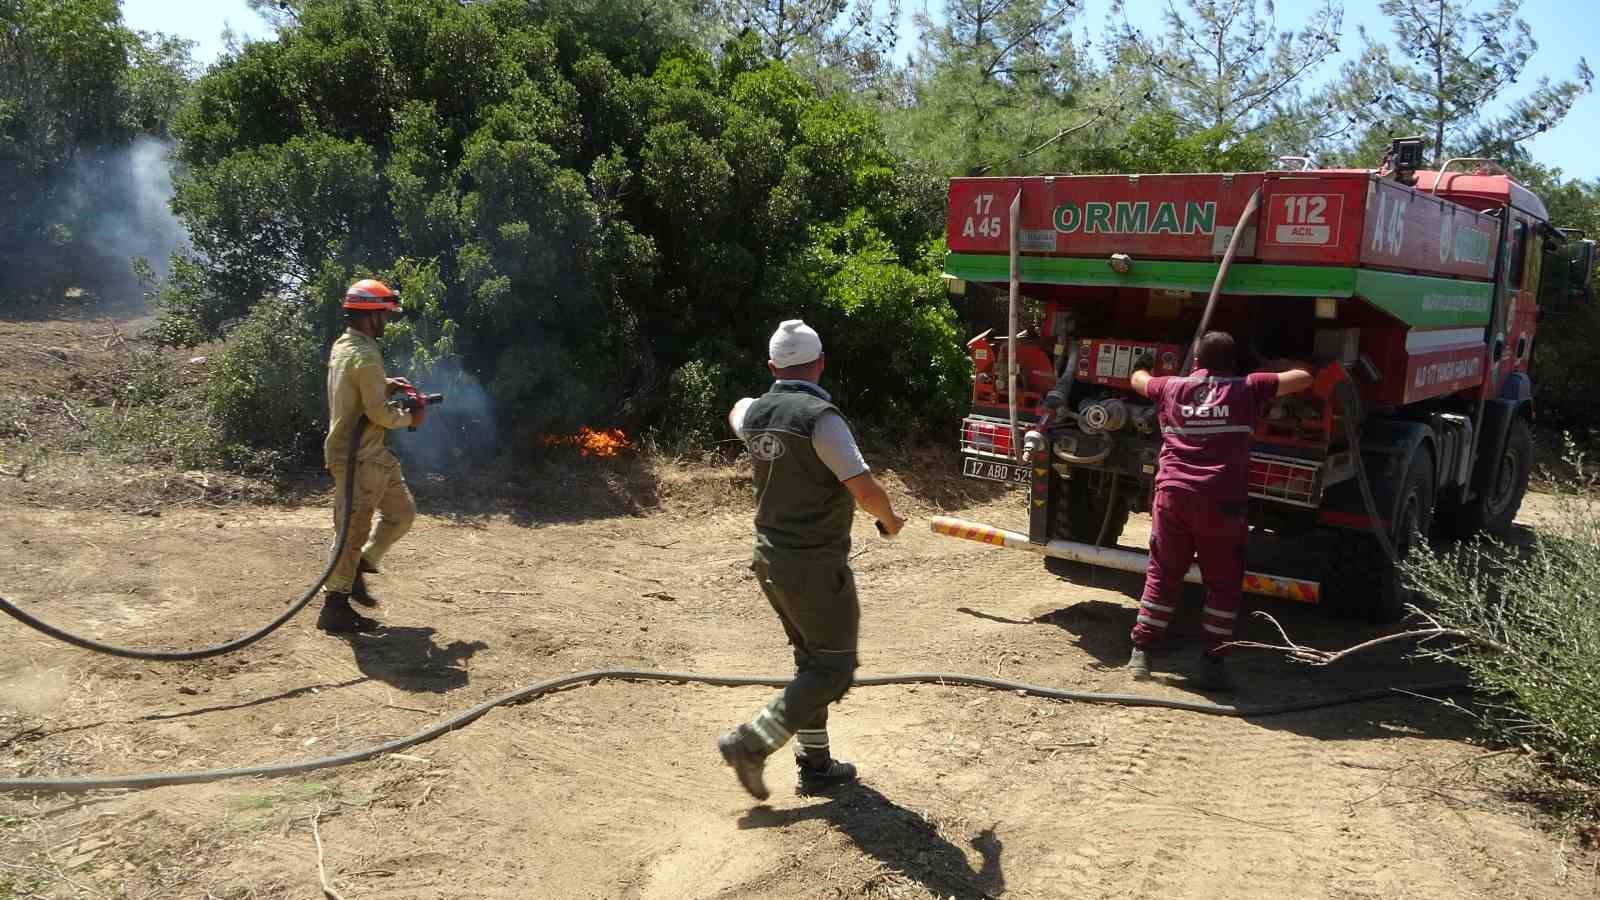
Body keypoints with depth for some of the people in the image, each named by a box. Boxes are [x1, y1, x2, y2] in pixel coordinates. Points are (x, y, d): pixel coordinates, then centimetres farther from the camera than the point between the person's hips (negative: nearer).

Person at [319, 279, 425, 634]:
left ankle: (358, 568, 22)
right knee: (353, 530, -2)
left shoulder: (342, 346, 10)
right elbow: (379, 413, -22)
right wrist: (410, 418, -5)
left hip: (372, 454, 10)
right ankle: (335, 608, 7)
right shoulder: (365, 356, -20)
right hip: (359, 458, -10)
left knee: (402, 511, 18)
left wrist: (384, 385, 11)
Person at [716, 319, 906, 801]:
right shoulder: (819, 416, -20)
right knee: (833, 669, 2)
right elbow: (865, 490, -24)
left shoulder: (755, 413, 3)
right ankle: (750, 743, -3)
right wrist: (889, 520, -4)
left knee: (811, 661, 19)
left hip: (770, 559, 8)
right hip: (815, 565, -8)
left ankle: (815, 762, 26)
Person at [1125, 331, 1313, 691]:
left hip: (1173, 495, 3)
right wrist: (1283, 373, 35)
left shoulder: (1171, 388, 12)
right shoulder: (1247, 389, 6)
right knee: (1223, 584, 8)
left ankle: (1141, 652, 15)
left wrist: (1144, 363, 55)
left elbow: (1138, 380, 33)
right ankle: (1213, 664, 7)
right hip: (1221, 502, -2)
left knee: (1162, 574, 14)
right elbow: (1303, 379, 14)